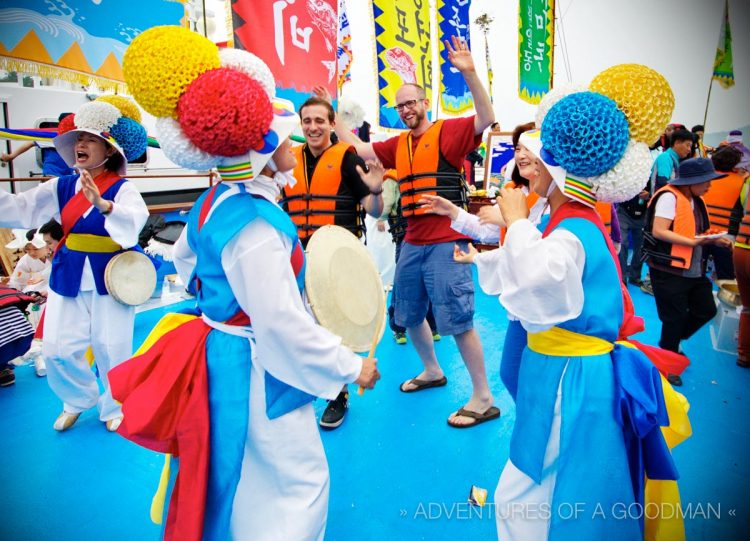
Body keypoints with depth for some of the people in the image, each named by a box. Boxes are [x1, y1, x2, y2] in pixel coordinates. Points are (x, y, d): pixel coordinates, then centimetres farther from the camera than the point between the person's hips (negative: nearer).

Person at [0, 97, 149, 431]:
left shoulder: (121, 189, -10)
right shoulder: (62, 187, 5)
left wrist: (103, 204, -46)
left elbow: (136, 218, -30)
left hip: (111, 279, -4)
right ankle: (78, 400, 36)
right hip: (68, 277, 5)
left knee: (112, 349, 4)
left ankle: (114, 407, 30)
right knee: (58, 349, 9)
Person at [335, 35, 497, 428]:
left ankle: (483, 399, 8)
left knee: (457, 320, -6)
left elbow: (486, 119, -19)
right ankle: (432, 371, 41)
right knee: (408, 315, 18)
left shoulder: (447, 132, -4)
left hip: (446, 244, -7)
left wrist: (469, 73, -30)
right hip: (411, 244, 8)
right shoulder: (397, 144, 13)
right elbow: (358, 148, 19)